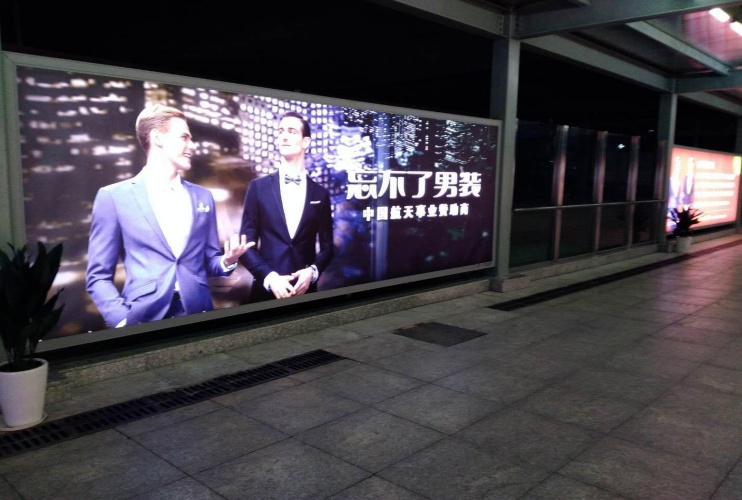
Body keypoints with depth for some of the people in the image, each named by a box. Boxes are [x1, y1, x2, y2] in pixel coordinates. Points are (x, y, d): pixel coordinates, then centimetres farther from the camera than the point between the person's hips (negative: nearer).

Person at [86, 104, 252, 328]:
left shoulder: (202, 196, 9)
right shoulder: (113, 196, -2)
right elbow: (98, 276, -1)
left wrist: (227, 261, -8)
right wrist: (123, 320, -14)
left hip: (198, 316, 4)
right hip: (144, 318, -3)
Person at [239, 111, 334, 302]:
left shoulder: (320, 193, 5)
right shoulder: (258, 187, 2)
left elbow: (327, 246, 8)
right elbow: (246, 242, -1)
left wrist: (313, 271, -11)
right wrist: (269, 276, -14)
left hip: (305, 289, 1)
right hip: (266, 289, -1)